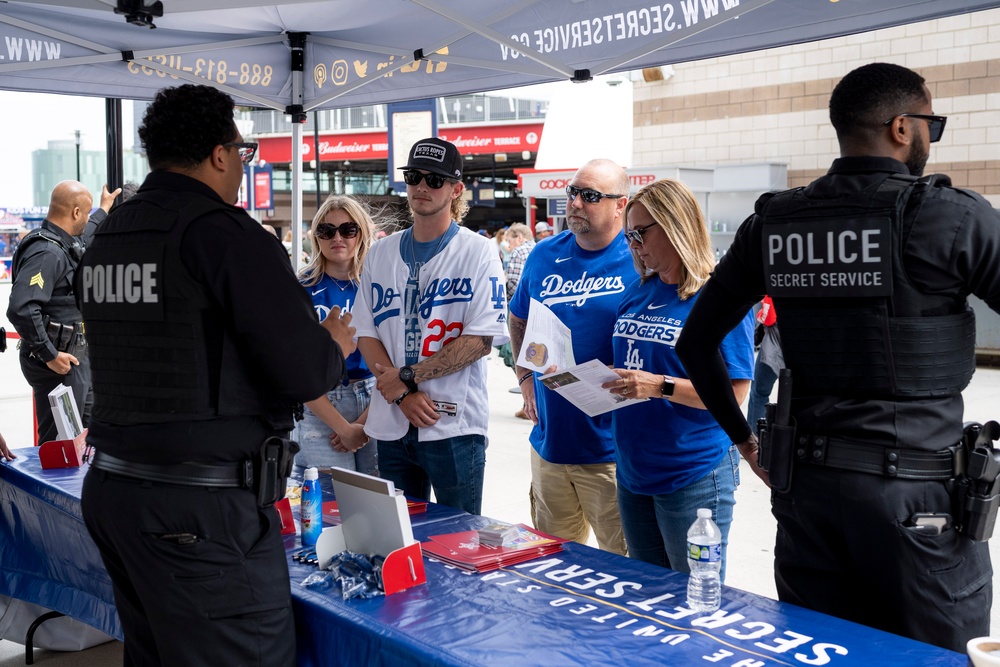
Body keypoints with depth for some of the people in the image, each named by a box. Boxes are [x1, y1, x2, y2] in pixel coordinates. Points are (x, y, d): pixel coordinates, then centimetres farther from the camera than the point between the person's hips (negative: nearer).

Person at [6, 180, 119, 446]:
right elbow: (21, 309, -31)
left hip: (76, 359, 10)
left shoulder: (65, 243, 9)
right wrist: (50, 355, -23)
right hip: (58, 364, -10)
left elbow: (82, 236, 36)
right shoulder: (47, 252, -22)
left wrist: (104, 210, 49)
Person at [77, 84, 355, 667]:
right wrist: (335, 346, 5)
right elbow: (304, 373, -18)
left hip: (110, 487, 9)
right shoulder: (228, 235, -14)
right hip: (202, 510, -9)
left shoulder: (106, 238, 11)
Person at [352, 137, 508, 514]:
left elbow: (480, 339, -11)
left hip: (454, 425, -4)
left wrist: (407, 377, -13)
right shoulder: (380, 253, 10)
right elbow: (366, 333, 5)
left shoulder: (478, 252, -3)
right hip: (391, 424, 4)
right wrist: (404, 395, -9)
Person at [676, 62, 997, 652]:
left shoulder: (772, 222, 4)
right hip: (916, 491, -5)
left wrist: (743, 436, 16)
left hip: (805, 485, 5)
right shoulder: (951, 216, -9)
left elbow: (696, 341, 9)